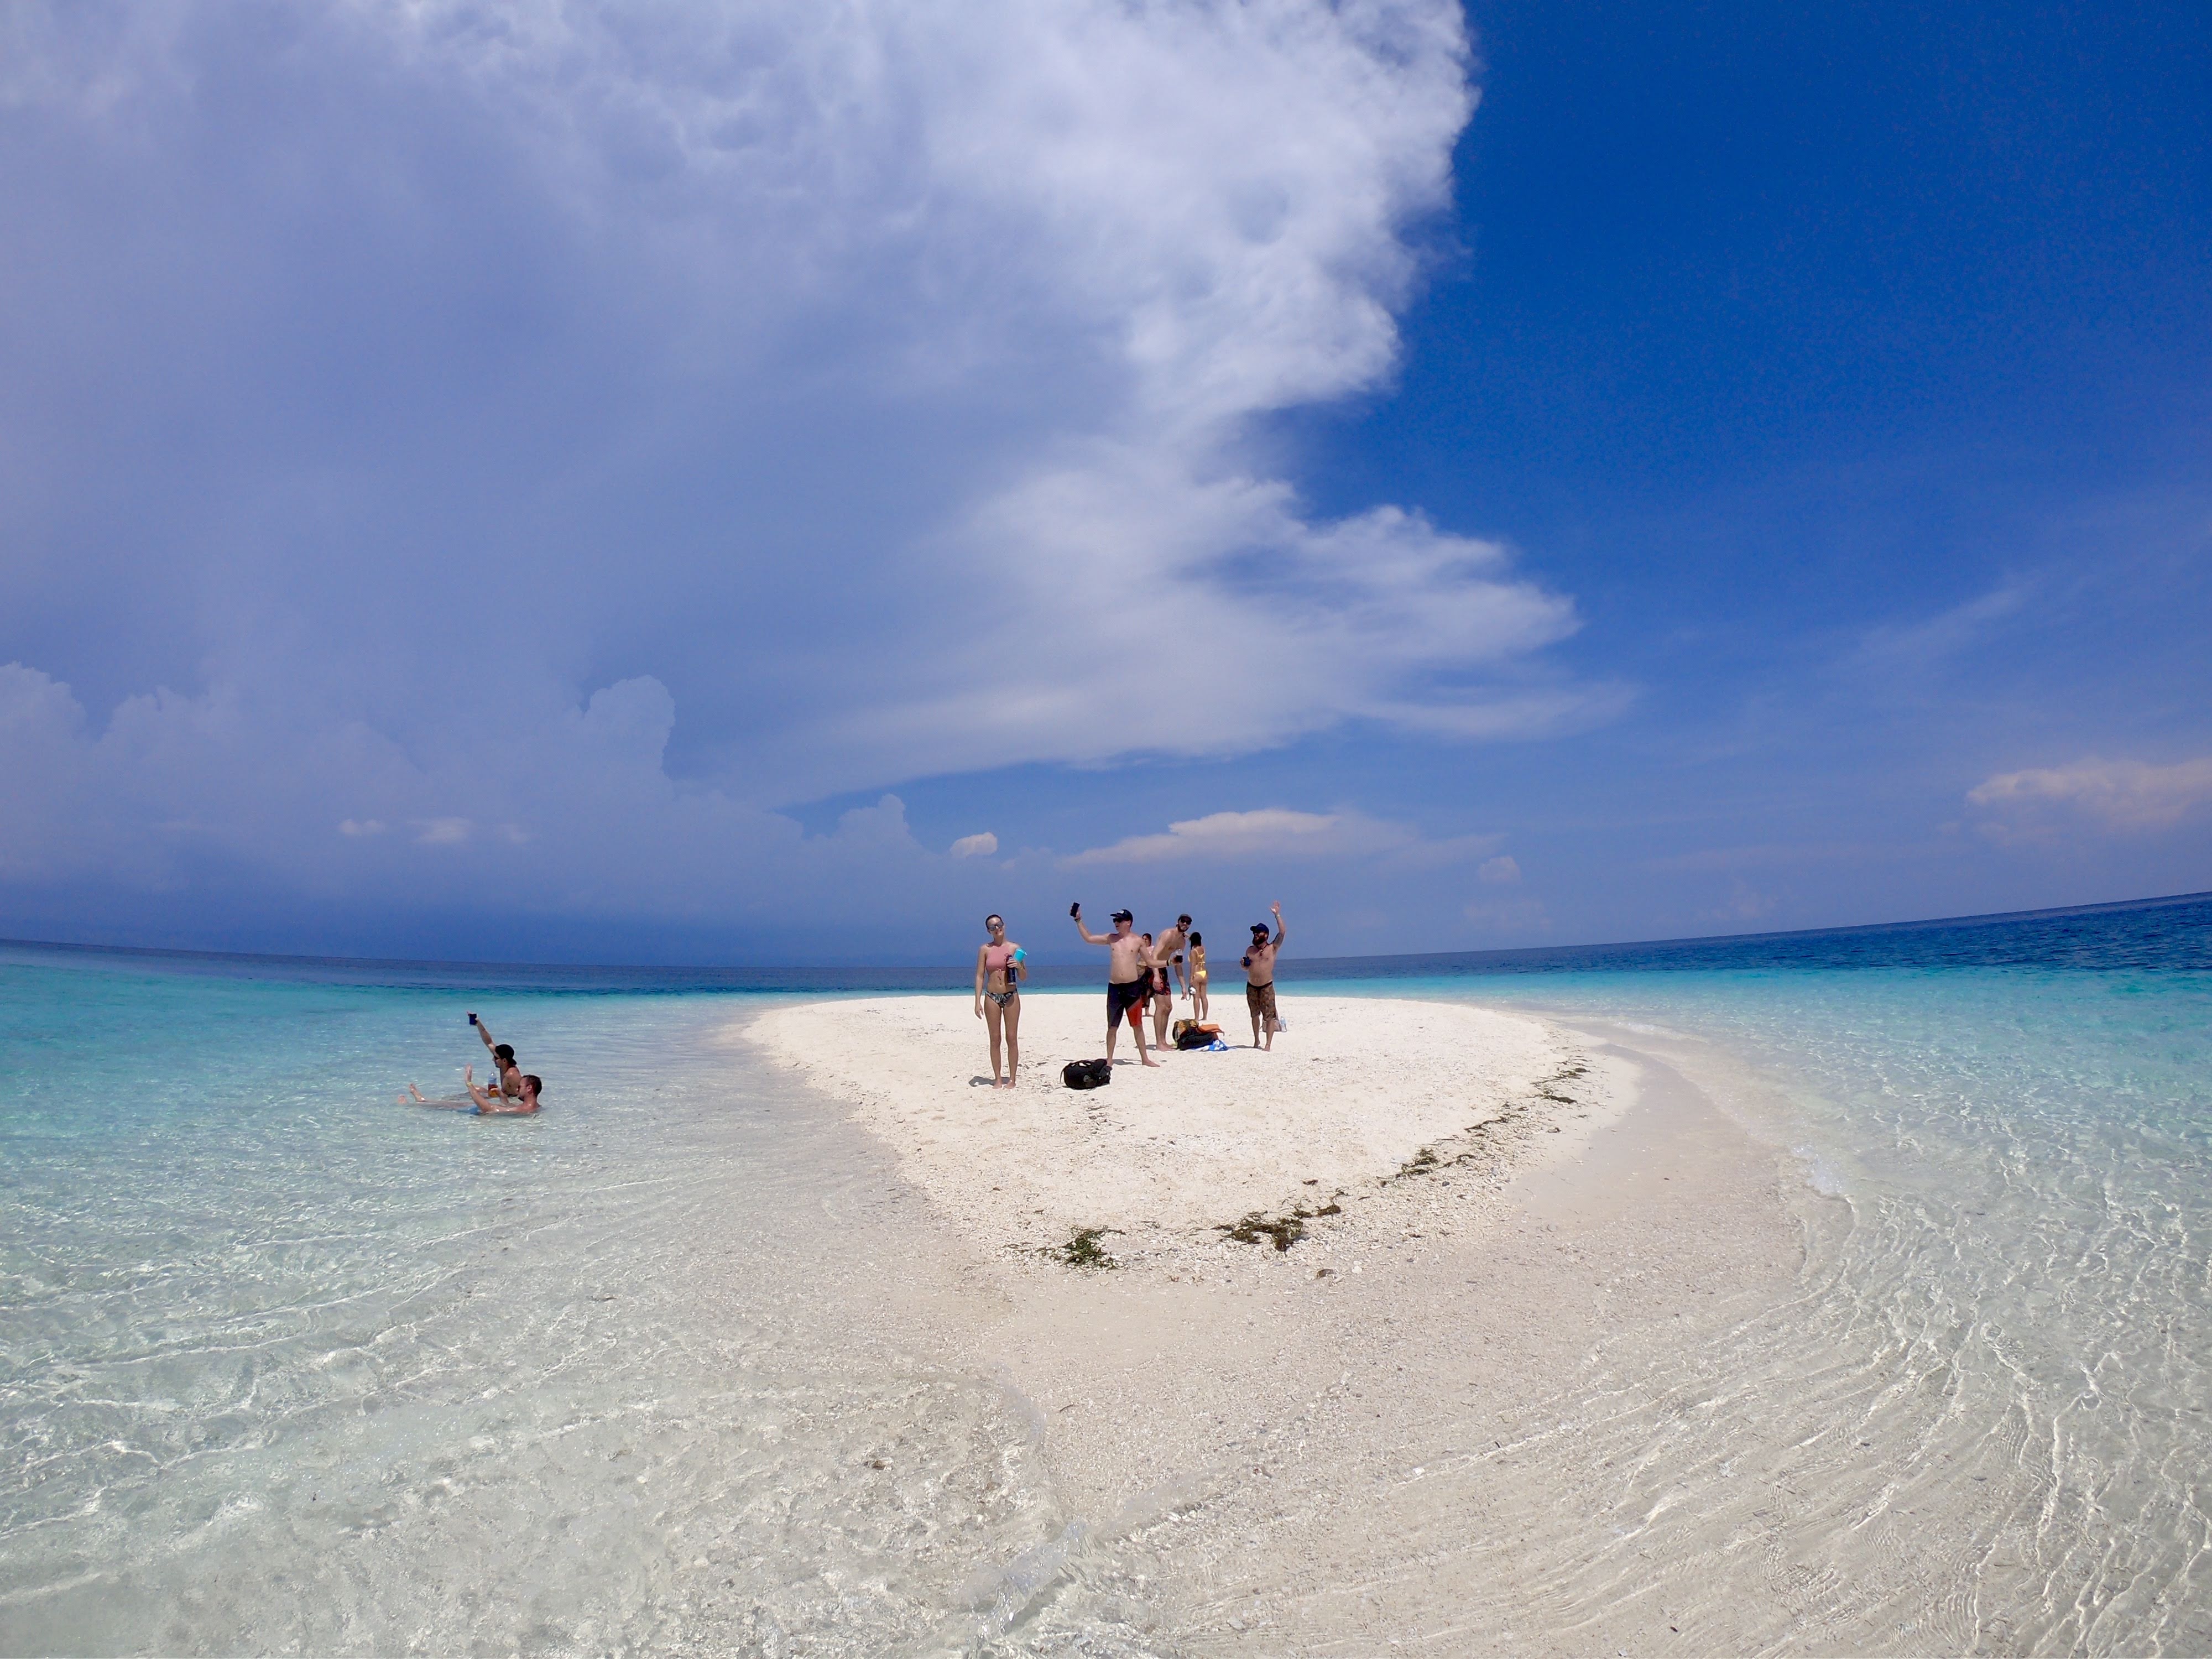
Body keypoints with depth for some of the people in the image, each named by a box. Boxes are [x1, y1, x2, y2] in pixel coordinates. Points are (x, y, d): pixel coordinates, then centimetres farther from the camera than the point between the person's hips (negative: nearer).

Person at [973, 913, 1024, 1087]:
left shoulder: (1015, 948, 2)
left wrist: (1019, 966, -15)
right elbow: (980, 976, 1)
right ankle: (997, 1079, 12)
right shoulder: (985, 949, 2)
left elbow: (1023, 977, 7)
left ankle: (1012, 1079, 8)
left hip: (1011, 996, 0)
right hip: (992, 996, 0)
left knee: (1012, 1038, 1)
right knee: (995, 1040, 4)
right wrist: (978, 1001, -6)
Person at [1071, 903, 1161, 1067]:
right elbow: (1088, 938, 12)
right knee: (1112, 1027, 6)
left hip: (1133, 987, -2)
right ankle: (1109, 1059, 14)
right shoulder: (1111, 938, 7)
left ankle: (1145, 1058, 15)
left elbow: (1150, 961, 6)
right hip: (1114, 987, 2)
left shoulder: (1138, 941, 1)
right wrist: (1078, 920, 8)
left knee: (1138, 1026, 6)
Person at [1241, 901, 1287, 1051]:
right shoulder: (1250, 951, 8)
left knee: (1269, 1016, -6)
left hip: (1267, 987, -4)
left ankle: (1268, 1044, -5)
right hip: (1251, 987, 4)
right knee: (1255, 1015, 13)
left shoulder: (1273, 948, -3)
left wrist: (1277, 915, -19)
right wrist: (1244, 964, -6)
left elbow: (1282, 933, -15)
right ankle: (1256, 1041, 26)